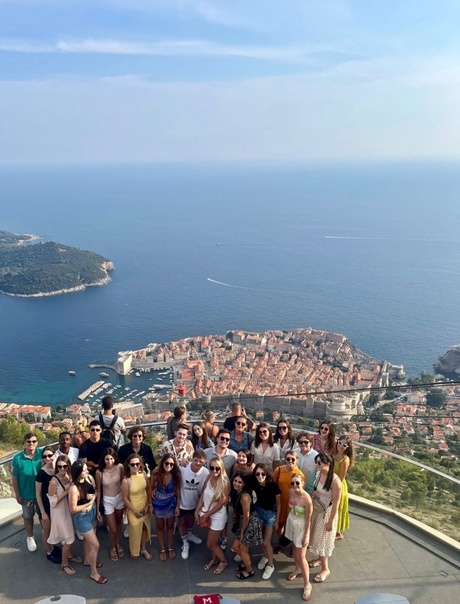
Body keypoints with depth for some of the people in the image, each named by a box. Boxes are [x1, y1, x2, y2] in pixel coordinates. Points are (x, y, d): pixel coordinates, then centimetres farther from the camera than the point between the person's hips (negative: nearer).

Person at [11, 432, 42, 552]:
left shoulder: (42, 454, -18)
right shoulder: (17, 458, -22)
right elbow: (15, 478, -12)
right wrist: (17, 495, -7)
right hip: (27, 494, -1)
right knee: (28, 516, 20)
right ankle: (30, 537, 44)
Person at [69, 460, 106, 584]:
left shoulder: (90, 478, -12)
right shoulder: (74, 488, -32)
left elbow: (96, 492, 6)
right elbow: (73, 509, -25)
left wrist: (93, 497, -16)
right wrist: (88, 503, -19)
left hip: (92, 513, 7)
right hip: (82, 517, -7)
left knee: (88, 538, 29)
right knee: (95, 545, 2)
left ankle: (87, 560, 53)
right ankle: (94, 573, 22)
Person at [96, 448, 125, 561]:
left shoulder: (120, 467, -18)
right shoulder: (99, 472, -21)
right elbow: (99, 490, -9)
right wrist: (98, 508, -4)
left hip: (120, 498, 2)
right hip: (107, 501, -2)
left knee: (118, 523, 23)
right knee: (112, 529, 7)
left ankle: (118, 544, 49)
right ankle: (112, 548, 37)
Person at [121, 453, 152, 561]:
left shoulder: (143, 474, -13)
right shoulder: (126, 480, -26)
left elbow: (148, 490, -1)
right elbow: (125, 499, -17)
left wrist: (148, 505, -6)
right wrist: (135, 511, -12)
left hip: (145, 507, 4)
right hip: (134, 509, -4)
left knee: (145, 528, 21)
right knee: (135, 530, 15)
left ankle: (143, 549, 44)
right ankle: (134, 551, 42)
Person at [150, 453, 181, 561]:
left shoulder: (176, 475, -22)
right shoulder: (156, 473, -24)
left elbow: (178, 490, -9)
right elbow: (151, 488, -9)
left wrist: (177, 506, -6)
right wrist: (150, 504, -3)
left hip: (171, 504, 0)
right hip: (158, 504, 0)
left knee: (170, 526, 19)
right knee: (160, 527, 18)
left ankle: (170, 548, 40)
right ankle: (162, 549, 38)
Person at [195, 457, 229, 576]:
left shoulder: (225, 483, -24)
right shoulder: (208, 478, -8)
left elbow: (221, 503, -20)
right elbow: (203, 496, 0)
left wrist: (206, 515, -15)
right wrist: (197, 511, -6)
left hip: (218, 516, -4)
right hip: (207, 514, 5)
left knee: (210, 544, 6)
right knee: (213, 541, 20)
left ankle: (223, 561, 31)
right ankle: (214, 559, 46)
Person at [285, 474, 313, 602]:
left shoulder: (307, 499, -31)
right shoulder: (291, 492, -13)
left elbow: (308, 519, -20)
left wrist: (306, 536, -14)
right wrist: (289, 518, 15)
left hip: (301, 526, -6)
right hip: (291, 522, 6)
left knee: (301, 557, 2)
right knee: (294, 549, 24)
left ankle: (307, 585, 17)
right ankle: (297, 569, 49)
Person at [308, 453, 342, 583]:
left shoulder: (335, 480, -27)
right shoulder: (319, 474, -7)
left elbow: (336, 502, -22)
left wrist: (331, 521, -18)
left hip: (326, 513, -6)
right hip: (316, 510, 7)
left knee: (323, 539, 6)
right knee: (316, 536, 21)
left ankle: (325, 568, 23)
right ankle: (320, 558, 44)